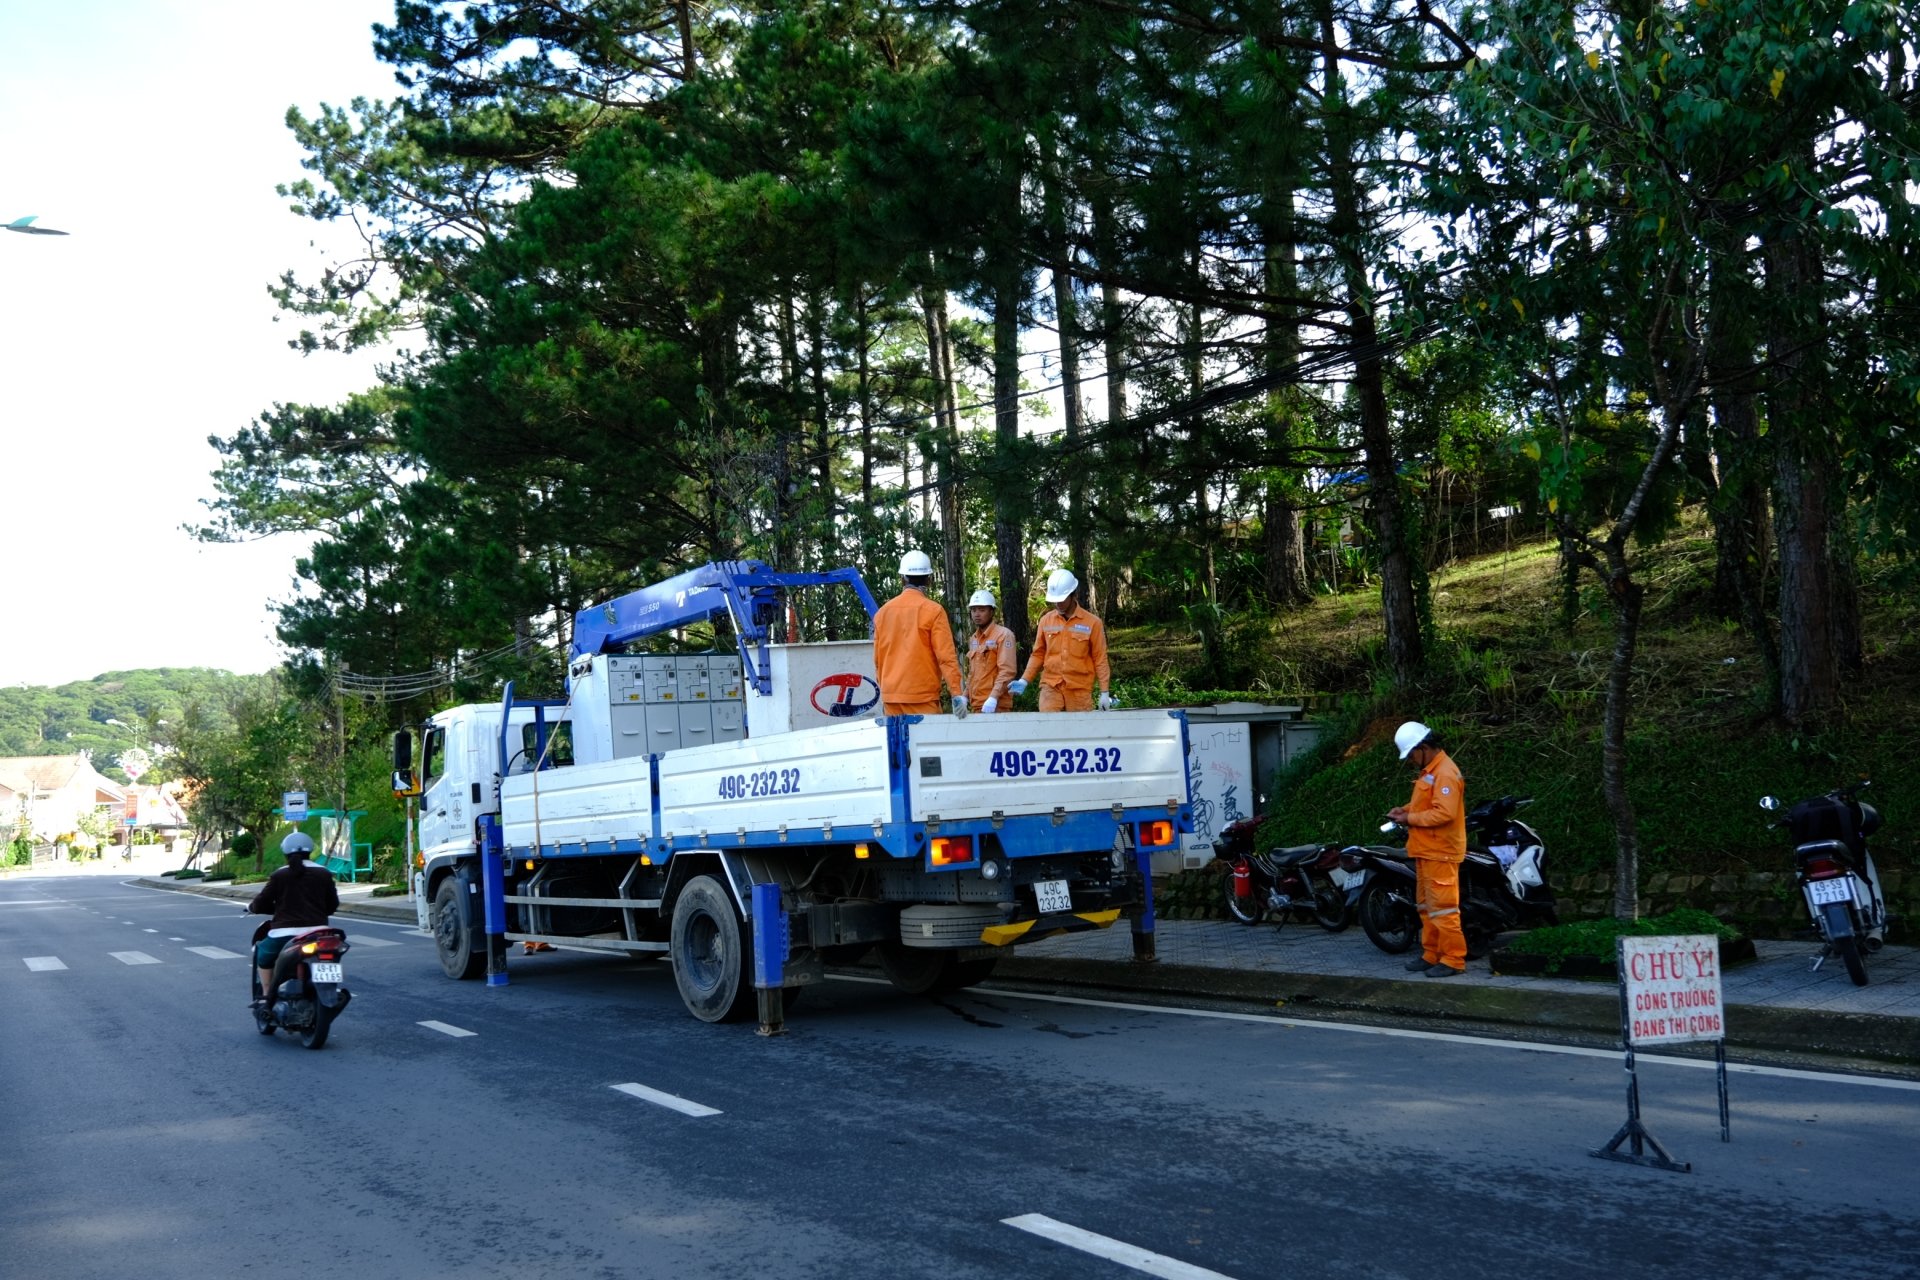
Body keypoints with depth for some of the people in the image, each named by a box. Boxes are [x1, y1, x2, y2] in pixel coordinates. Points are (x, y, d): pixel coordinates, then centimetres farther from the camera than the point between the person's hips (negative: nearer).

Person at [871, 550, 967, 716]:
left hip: (890, 696, 5)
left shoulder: (883, 611, 8)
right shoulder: (933, 611, -6)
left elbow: (877, 659, 13)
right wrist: (957, 694, -12)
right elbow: (946, 656, -12)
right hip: (922, 696, -5)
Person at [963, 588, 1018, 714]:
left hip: (995, 705, -7)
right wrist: (965, 696, 14)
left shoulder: (1003, 635, -6)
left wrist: (993, 698, -23)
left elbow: (1007, 670, -15)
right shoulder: (973, 639, 17)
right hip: (976, 705, 7)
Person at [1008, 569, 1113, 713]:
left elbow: (1100, 659, 0)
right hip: (1050, 687, 2)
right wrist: (1024, 680, 2)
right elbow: (1038, 654, 12)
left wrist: (1105, 692, -3)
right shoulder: (1046, 621, 5)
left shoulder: (1092, 623, -2)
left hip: (1080, 690, -1)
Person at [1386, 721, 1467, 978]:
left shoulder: (1445, 773, -18)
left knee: (1443, 908, -8)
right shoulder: (1428, 771, 15)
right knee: (1427, 907, 15)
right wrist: (1405, 809, 7)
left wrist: (1410, 819, -20)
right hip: (1427, 851, 11)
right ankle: (1431, 955, 23)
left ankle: (1453, 960, -4)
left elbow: (1444, 813, -26)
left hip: (1440, 853, -11)